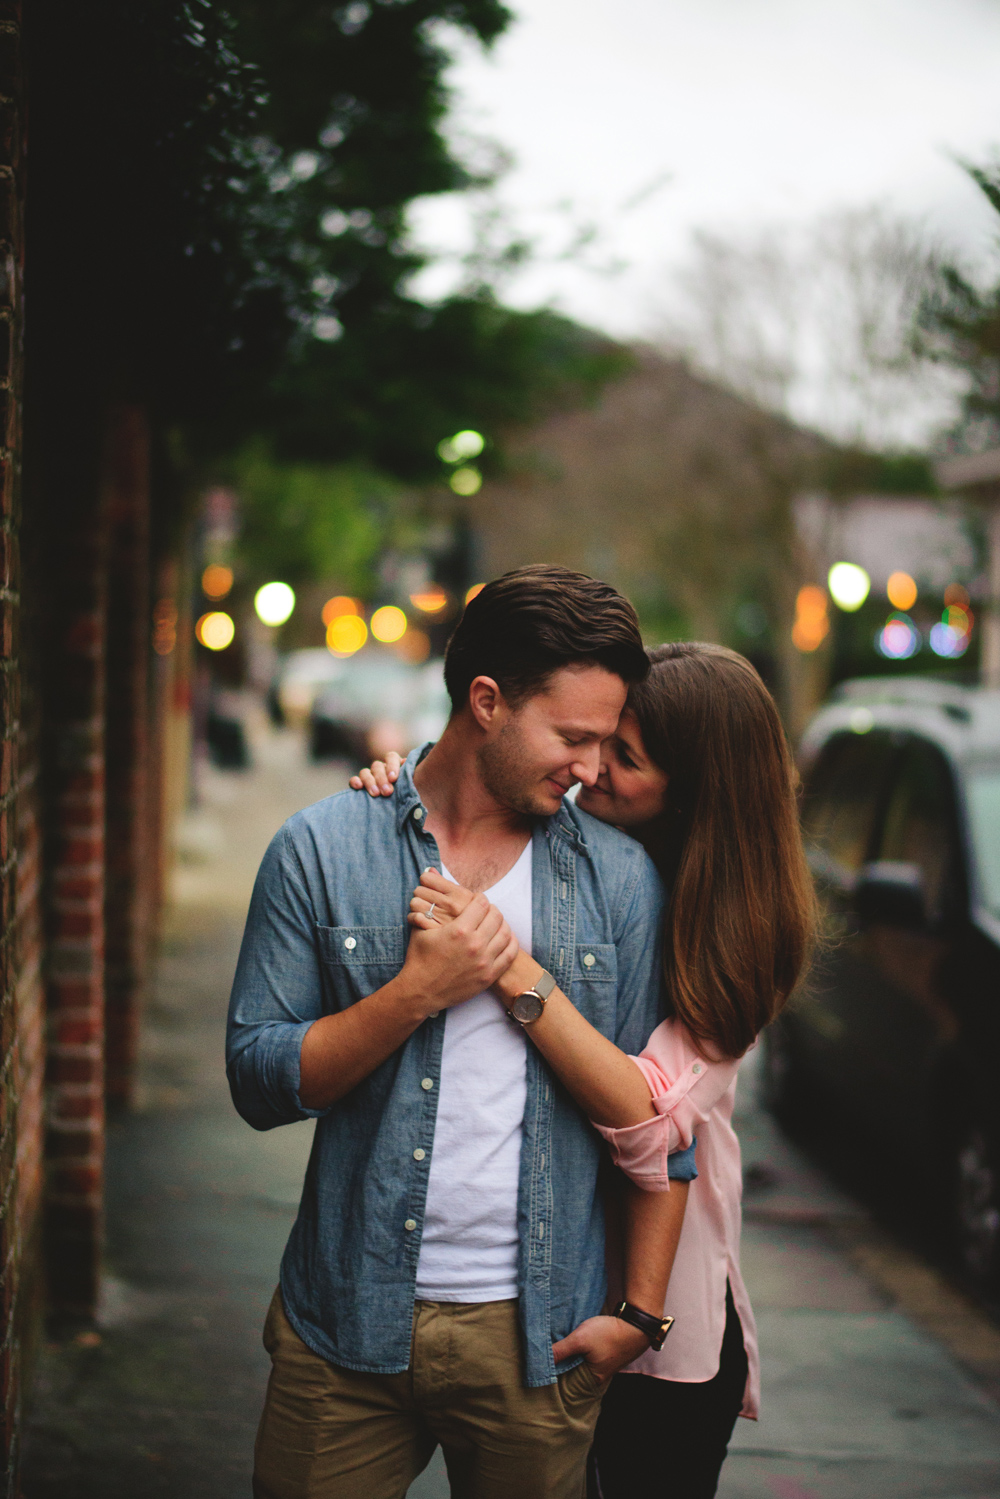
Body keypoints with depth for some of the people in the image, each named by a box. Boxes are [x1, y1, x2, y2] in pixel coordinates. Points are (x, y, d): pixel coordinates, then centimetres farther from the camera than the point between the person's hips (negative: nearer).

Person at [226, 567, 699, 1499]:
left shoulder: (621, 878, 2)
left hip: (536, 1338, 1)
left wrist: (640, 1311, 0)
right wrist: (416, 994, -16)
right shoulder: (320, 851, -2)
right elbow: (258, 1080, -4)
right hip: (350, 1323, -1)